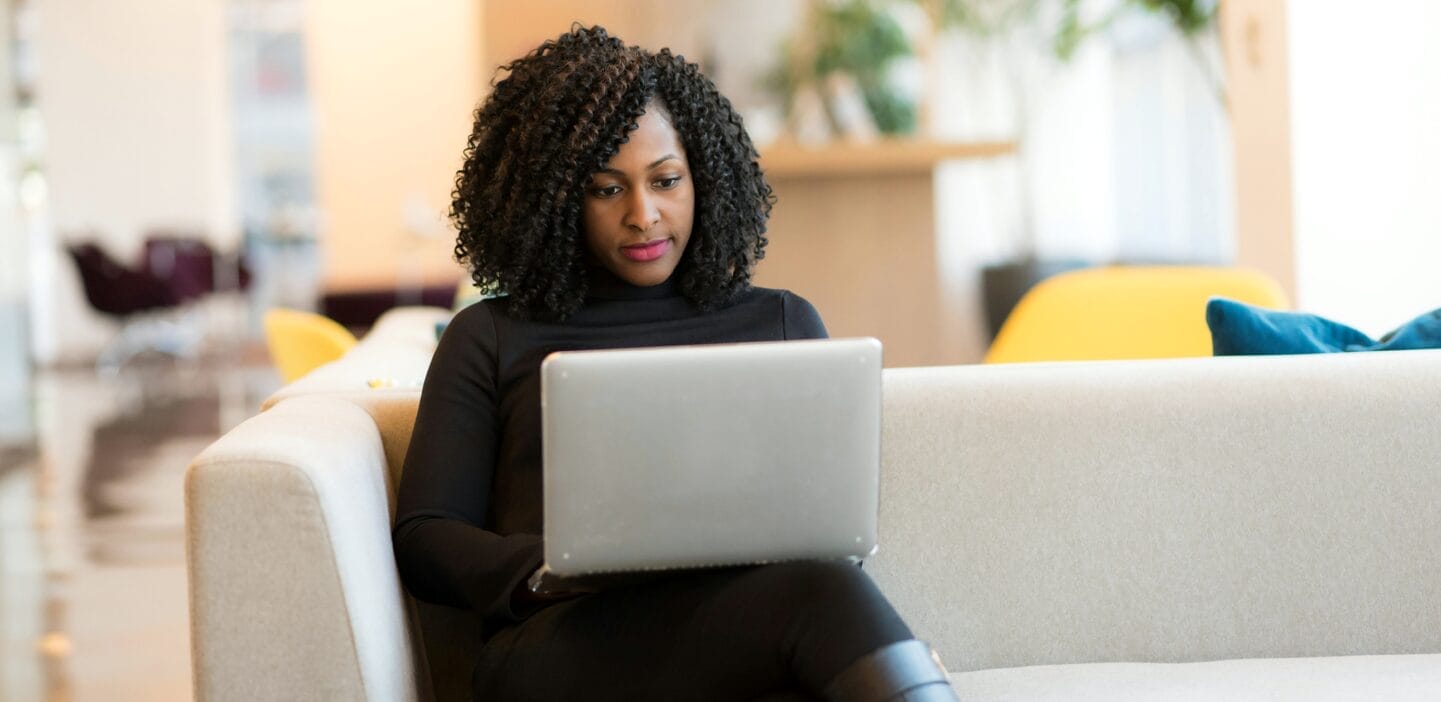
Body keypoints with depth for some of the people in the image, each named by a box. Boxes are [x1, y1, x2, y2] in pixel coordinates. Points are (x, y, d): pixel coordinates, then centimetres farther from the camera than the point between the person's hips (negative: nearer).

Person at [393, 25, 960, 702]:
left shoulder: (782, 323, 25)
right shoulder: (492, 339, 19)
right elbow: (423, 539, 11)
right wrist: (551, 569, -11)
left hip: (743, 628, 2)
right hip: (559, 643, -2)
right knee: (823, 594, -36)